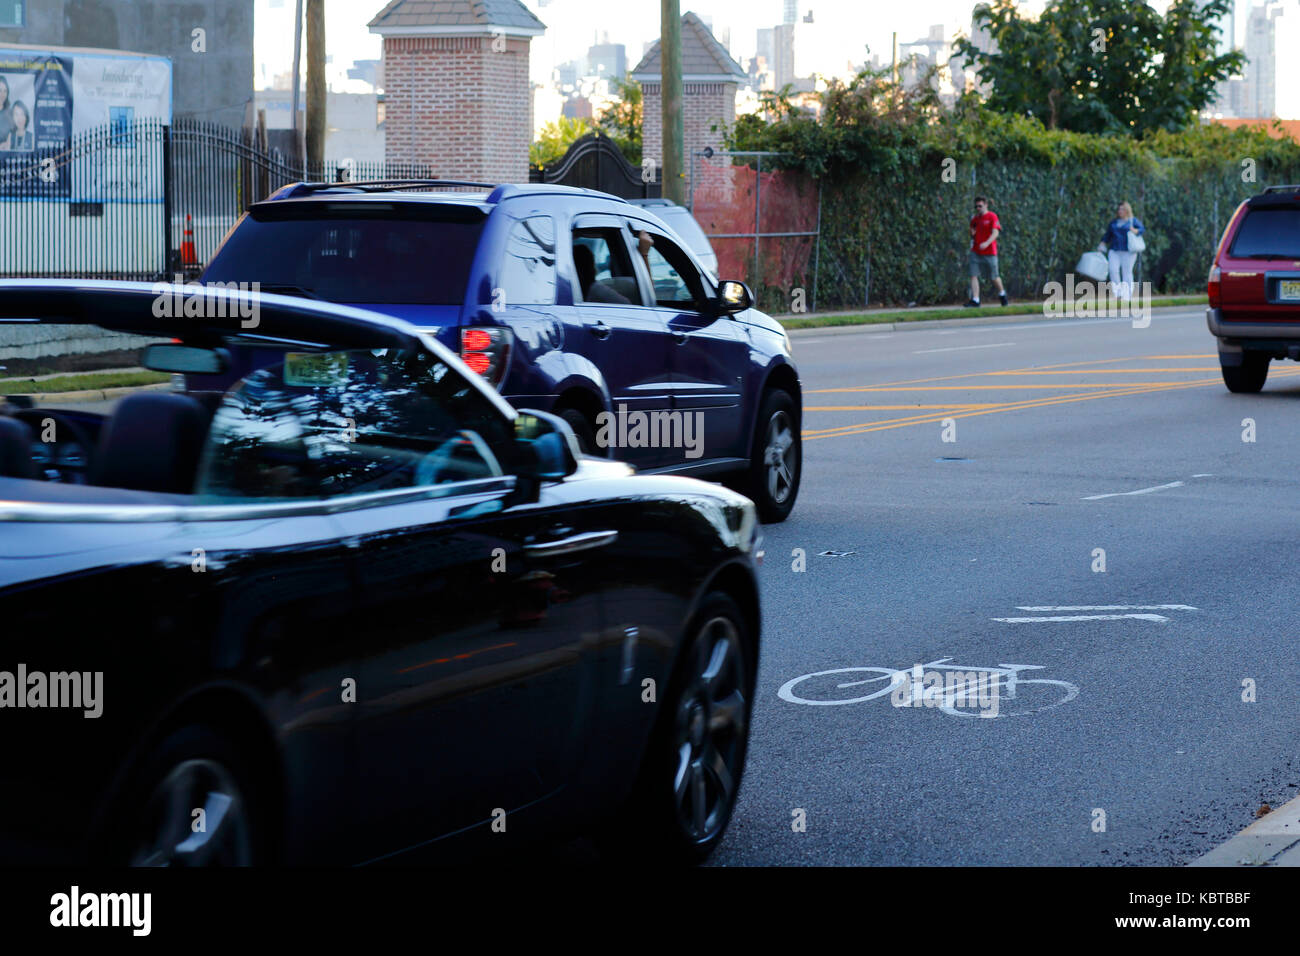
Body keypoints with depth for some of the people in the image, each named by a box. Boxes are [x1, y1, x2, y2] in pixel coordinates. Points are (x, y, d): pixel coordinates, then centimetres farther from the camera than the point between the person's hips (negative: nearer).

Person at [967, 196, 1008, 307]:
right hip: (975, 253, 5)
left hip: (990, 253, -5)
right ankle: (975, 300, -11)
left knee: (993, 277, 7)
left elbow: (995, 233, -16)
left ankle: (1002, 293, 33)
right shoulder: (974, 219, 13)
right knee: (973, 276, -10)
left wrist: (987, 243, -31)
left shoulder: (992, 217, -5)